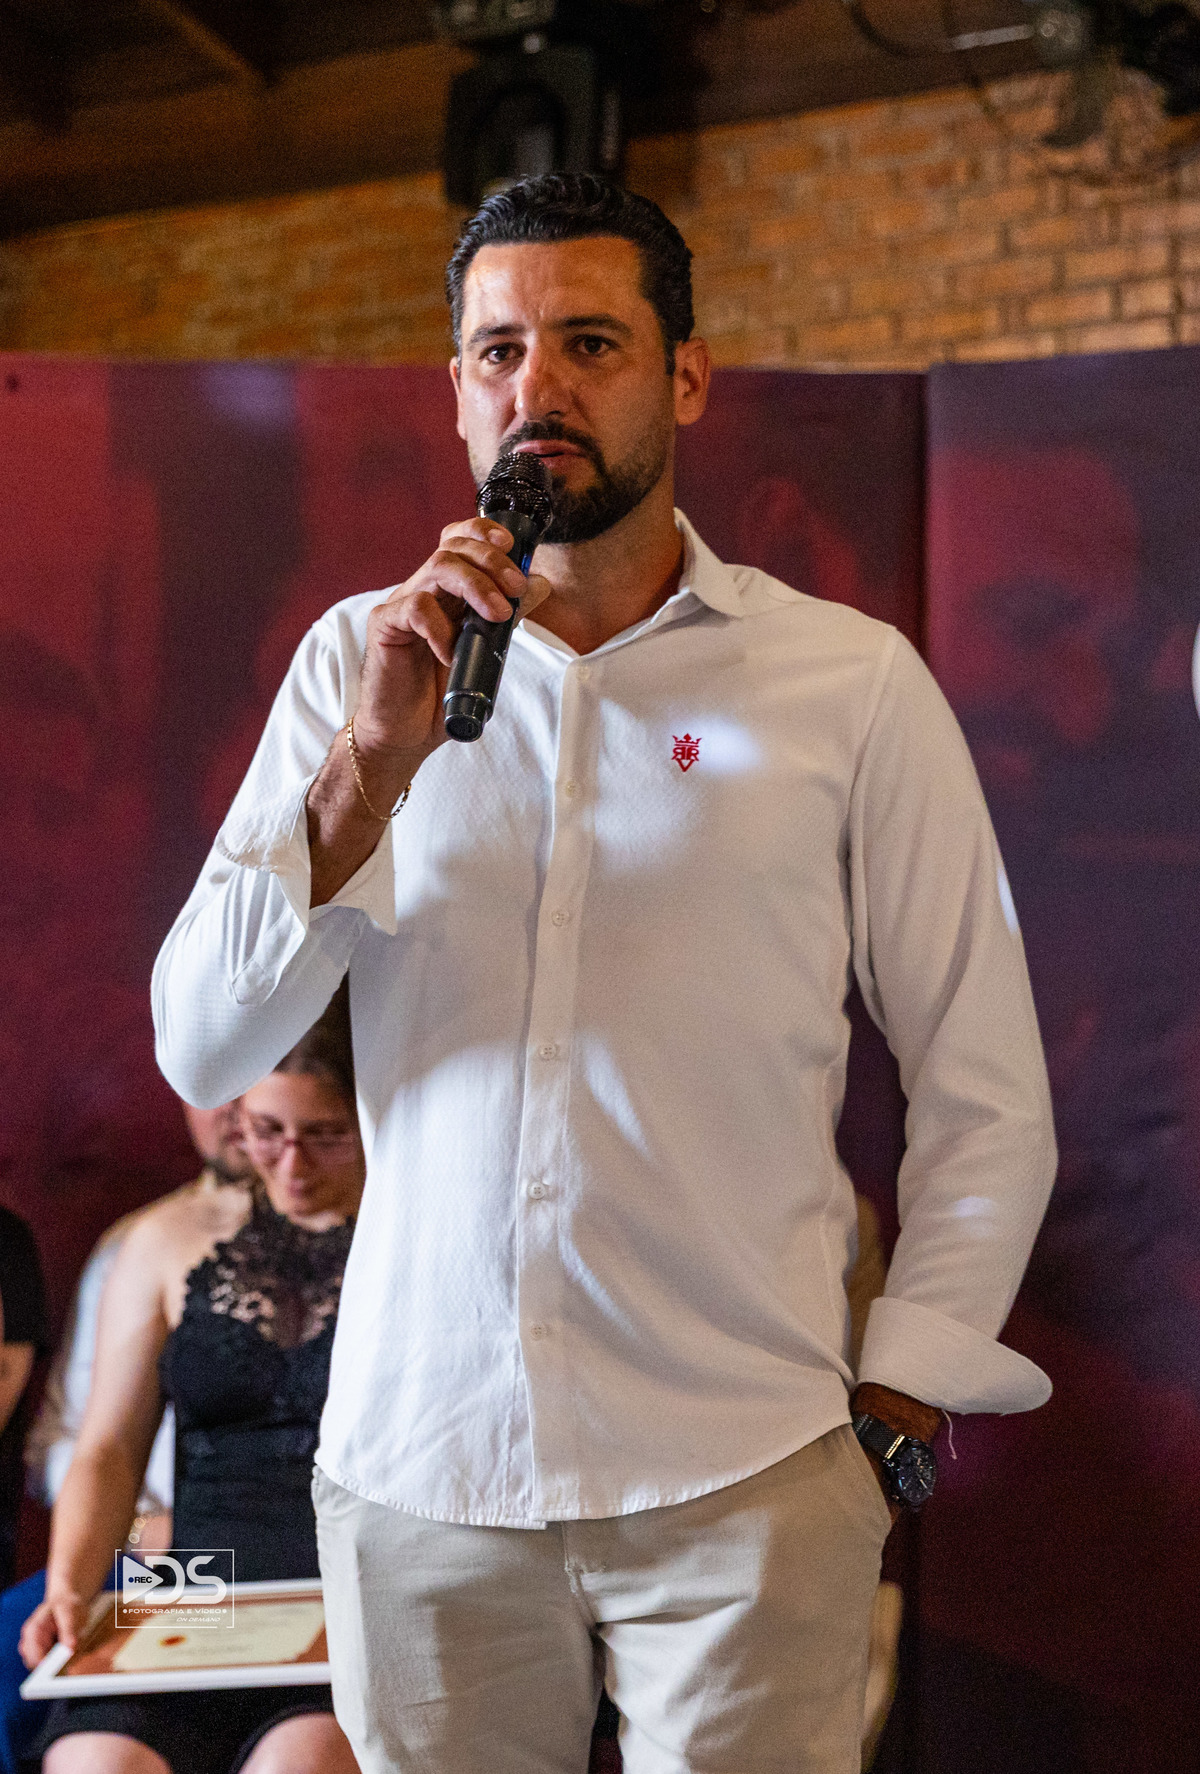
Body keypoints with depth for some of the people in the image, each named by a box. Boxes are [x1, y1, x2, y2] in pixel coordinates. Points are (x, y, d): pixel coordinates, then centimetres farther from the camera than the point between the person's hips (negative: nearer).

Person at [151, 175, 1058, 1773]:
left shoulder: (853, 683, 0)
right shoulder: (360, 660, 5)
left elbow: (988, 1101, 3)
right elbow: (202, 1054, -3)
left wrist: (895, 1412, -3)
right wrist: (374, 760, -14)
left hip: (745, 1477, -1)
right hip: (417, 1466, 2)